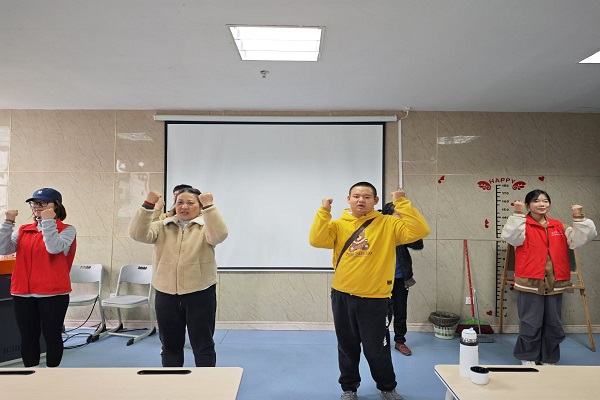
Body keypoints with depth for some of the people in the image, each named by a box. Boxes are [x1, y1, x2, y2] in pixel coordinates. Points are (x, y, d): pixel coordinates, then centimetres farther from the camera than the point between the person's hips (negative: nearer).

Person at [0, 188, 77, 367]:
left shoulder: (67, 230, -3)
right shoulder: (23, 230, 12)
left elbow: (54, 248, -21)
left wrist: (48, 221, -18)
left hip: (53, 293, -4)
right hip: (23, 292, 4)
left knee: (51, 335, 6)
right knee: (28, 336, 13)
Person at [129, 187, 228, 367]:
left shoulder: (206, 226, -1)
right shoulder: (162, 227, 7)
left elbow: (219, 235, -22)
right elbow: (138, 234, -9)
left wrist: (209, 206, -29)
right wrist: (148, 206, -19)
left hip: (200, 293, -3)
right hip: (166, 294, 3)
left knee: (203, 344, 7)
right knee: (170, 344, 16)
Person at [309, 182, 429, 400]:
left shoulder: (388, 224, -3)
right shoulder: (339, 225, 2)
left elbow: (419, 231, -15)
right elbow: (316, 240, -13)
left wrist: (402, 203, -16)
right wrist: (324, 211, -14)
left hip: (375, 298, -2)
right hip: (342, 296, 2)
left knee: (377, 349, 11)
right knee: (347, 347, 17)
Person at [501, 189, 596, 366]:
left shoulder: (559, 227, 11)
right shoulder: (524, 225, -3)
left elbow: (580, 239, 4)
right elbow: (510, 237, -22)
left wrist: (579, 218, -8)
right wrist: (518, 214, -26)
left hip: (555, 285, 5)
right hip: (530, 284, -5)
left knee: (553, 324, 13)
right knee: (531, 324, 3)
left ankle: (549, 359, 30)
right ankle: (528, 358, 20)